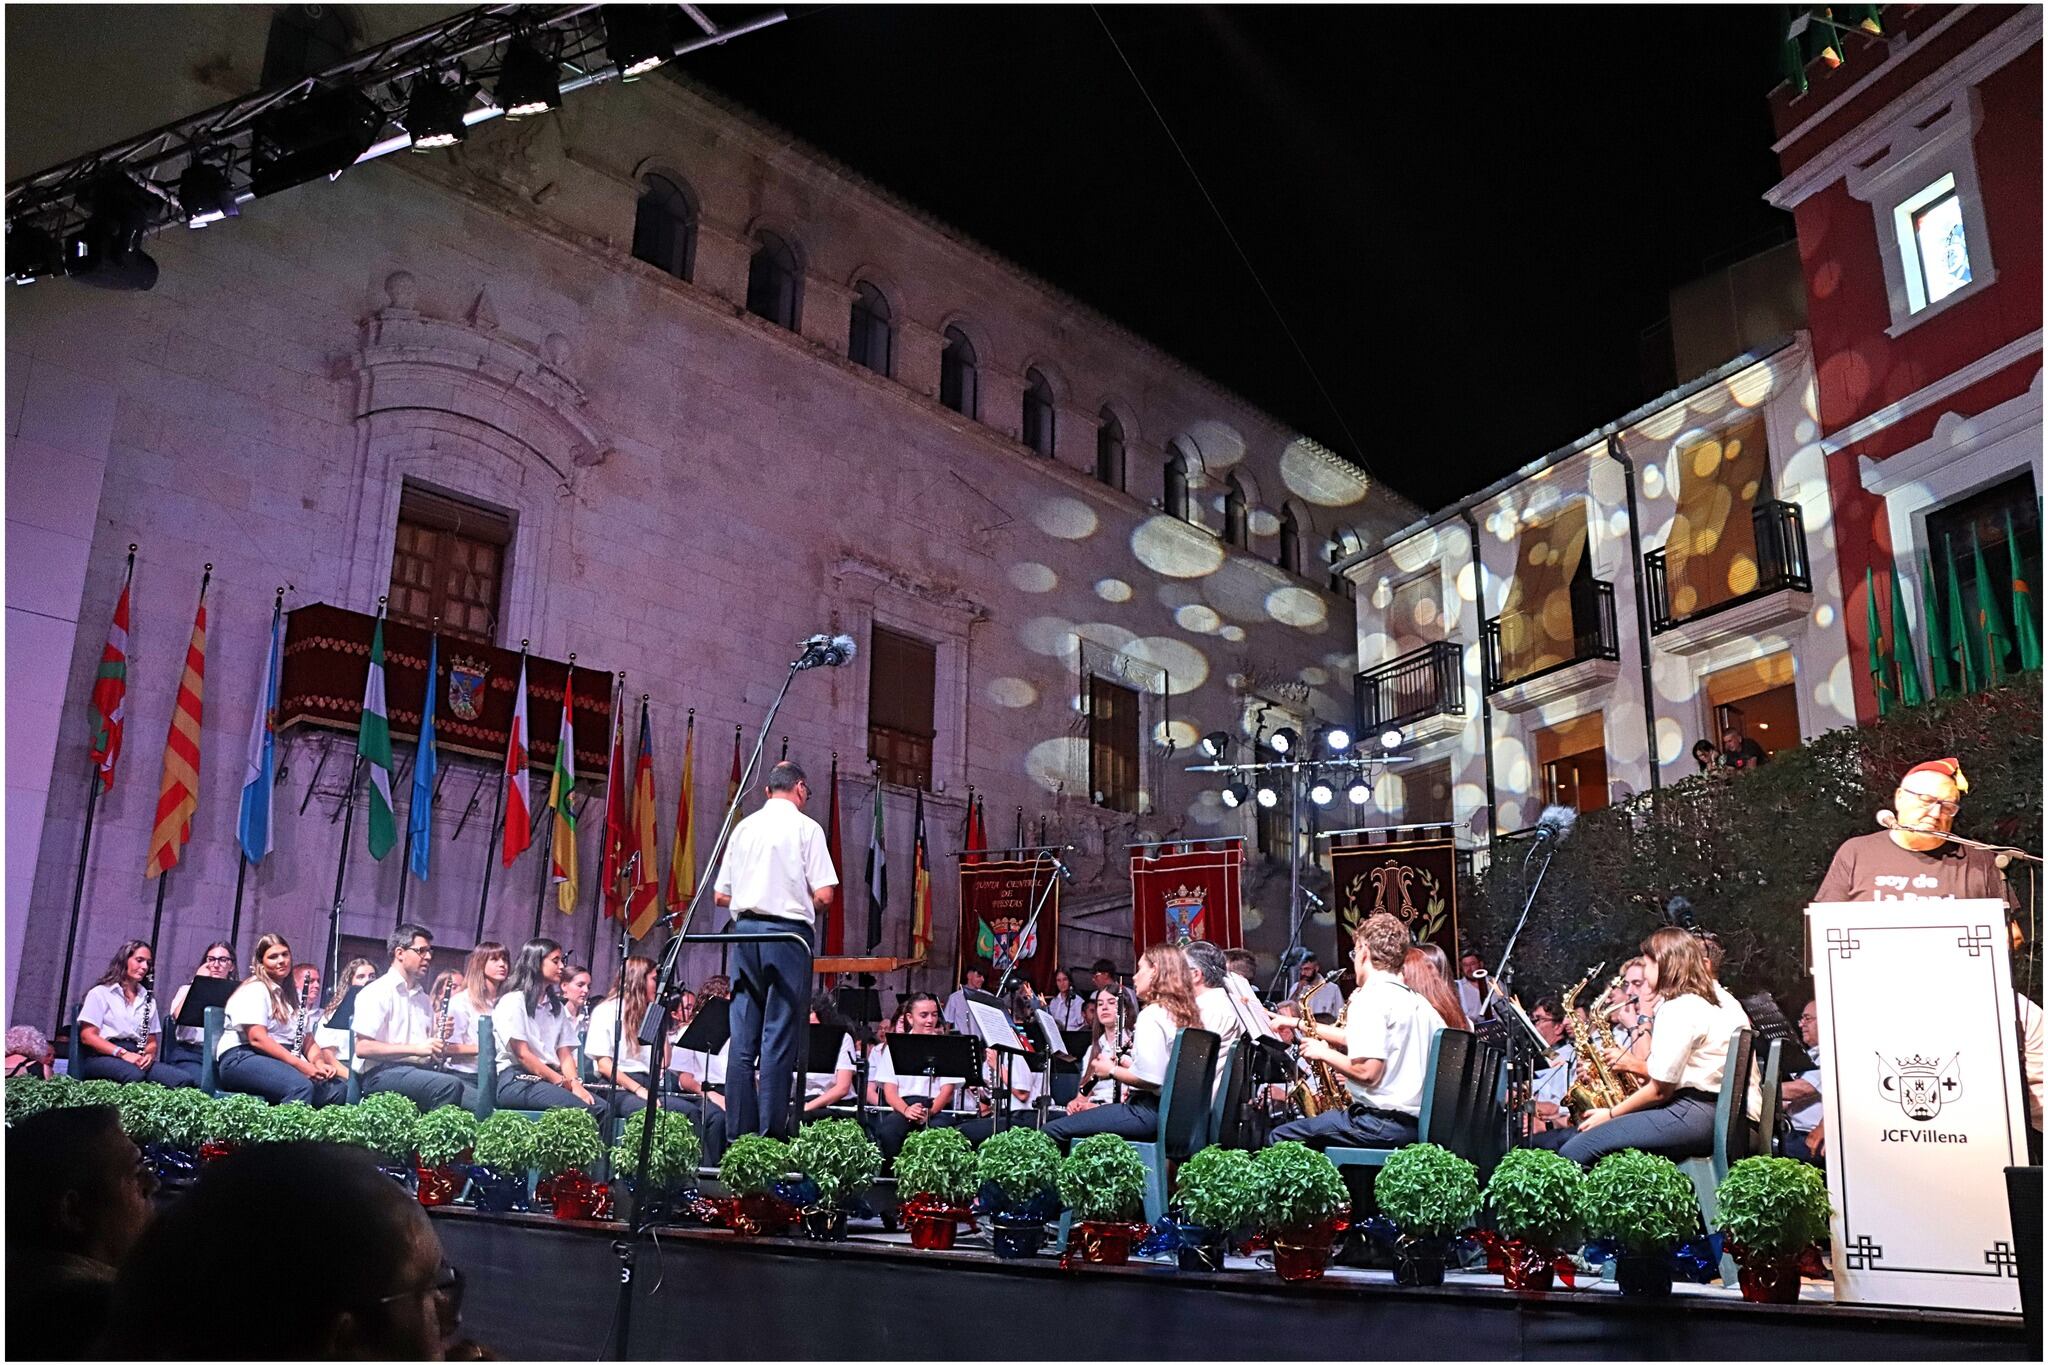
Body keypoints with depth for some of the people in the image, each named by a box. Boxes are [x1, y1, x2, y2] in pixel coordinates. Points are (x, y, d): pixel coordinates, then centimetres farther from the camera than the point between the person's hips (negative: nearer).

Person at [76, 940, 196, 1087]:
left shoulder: (148, 999, 24)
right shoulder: (100, 993, 9)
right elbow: (87, 1036, -2)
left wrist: (149, 1055, -6)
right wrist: (123, 1053, -16)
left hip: (137, 1058, 4)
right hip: (104, 1056, -4)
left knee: (186, 1080, -30)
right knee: (136, 1075, -43)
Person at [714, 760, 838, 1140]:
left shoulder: (744, 827, 12)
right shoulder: (806, 827, -3)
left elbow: (720, 895, 12)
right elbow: (824, 895, -8)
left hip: (745, 928, 5)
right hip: (788, 932, -5)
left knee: (743, 1036, 7)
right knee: (780, 1036, -3)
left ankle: (738, 1130, 9)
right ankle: (771, 1131, -4)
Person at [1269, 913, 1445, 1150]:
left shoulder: (1371, 998, -13)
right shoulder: (1415, 1001, 14)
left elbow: (1367, 1071, -21)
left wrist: (1323, 1052, -5)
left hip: (1380, 1122, -9)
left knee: (1279, 1139, -5)